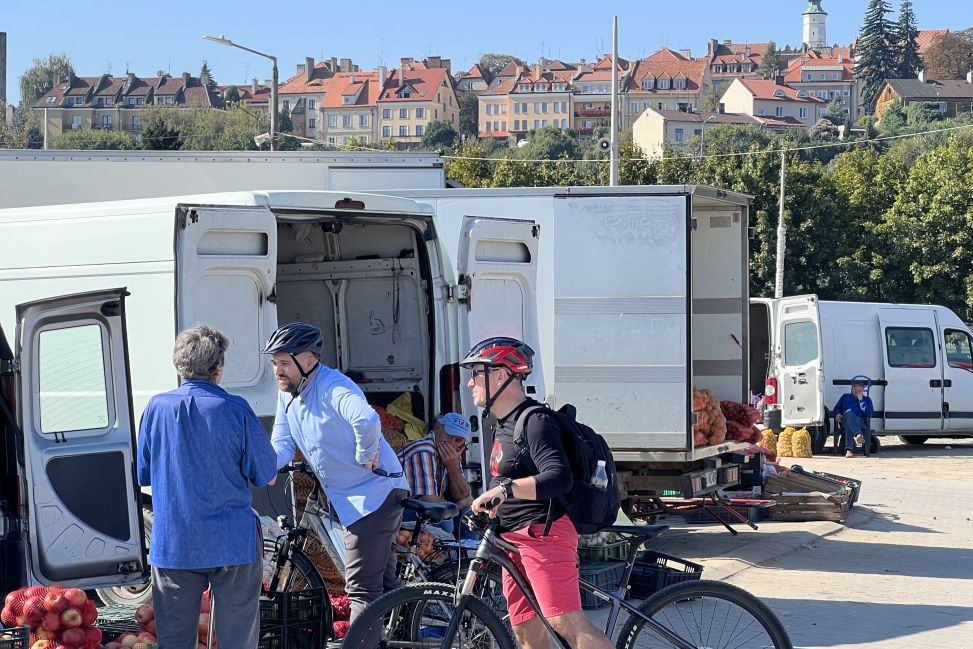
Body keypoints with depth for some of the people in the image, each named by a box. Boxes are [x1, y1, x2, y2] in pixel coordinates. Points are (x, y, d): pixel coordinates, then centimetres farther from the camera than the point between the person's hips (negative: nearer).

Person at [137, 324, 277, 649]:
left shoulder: (157, 407, -2)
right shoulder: (235, 409, -9)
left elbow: (143, 475, 9)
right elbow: (266, 477, -3)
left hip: (172, 545, 2)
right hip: (232, 543, -2)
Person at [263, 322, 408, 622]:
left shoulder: (332, 387, -24)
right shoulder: (288, 395, 5)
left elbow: (367, 420, -43)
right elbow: (282, 445, 3)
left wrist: (366, 456, -27)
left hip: (374, 493, -10)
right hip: (350, 498, 10)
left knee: (362, 588, -11)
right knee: (382, 582, 19)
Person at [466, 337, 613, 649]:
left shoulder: (535, 422, -14)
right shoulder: (503, 425, 18)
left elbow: (559, 479, -29)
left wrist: (503, 489, -37)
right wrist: (491, 510, 21)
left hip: (544, 533, -10)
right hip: (517, 538, 10)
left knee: (567, 623, -19)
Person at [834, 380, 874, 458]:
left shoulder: (867, 399, 24)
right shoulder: (845, 397, 31)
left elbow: (869, 413, 5)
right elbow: (837, 408, 28)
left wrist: (861, 400, 4)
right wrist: (837, 414, 3)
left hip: (860, 422, 0)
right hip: (845, 419, 0)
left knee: (849, 425, -39)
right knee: (849, 412, -39)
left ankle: (849, 450, -60)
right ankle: (858, 434, -64)